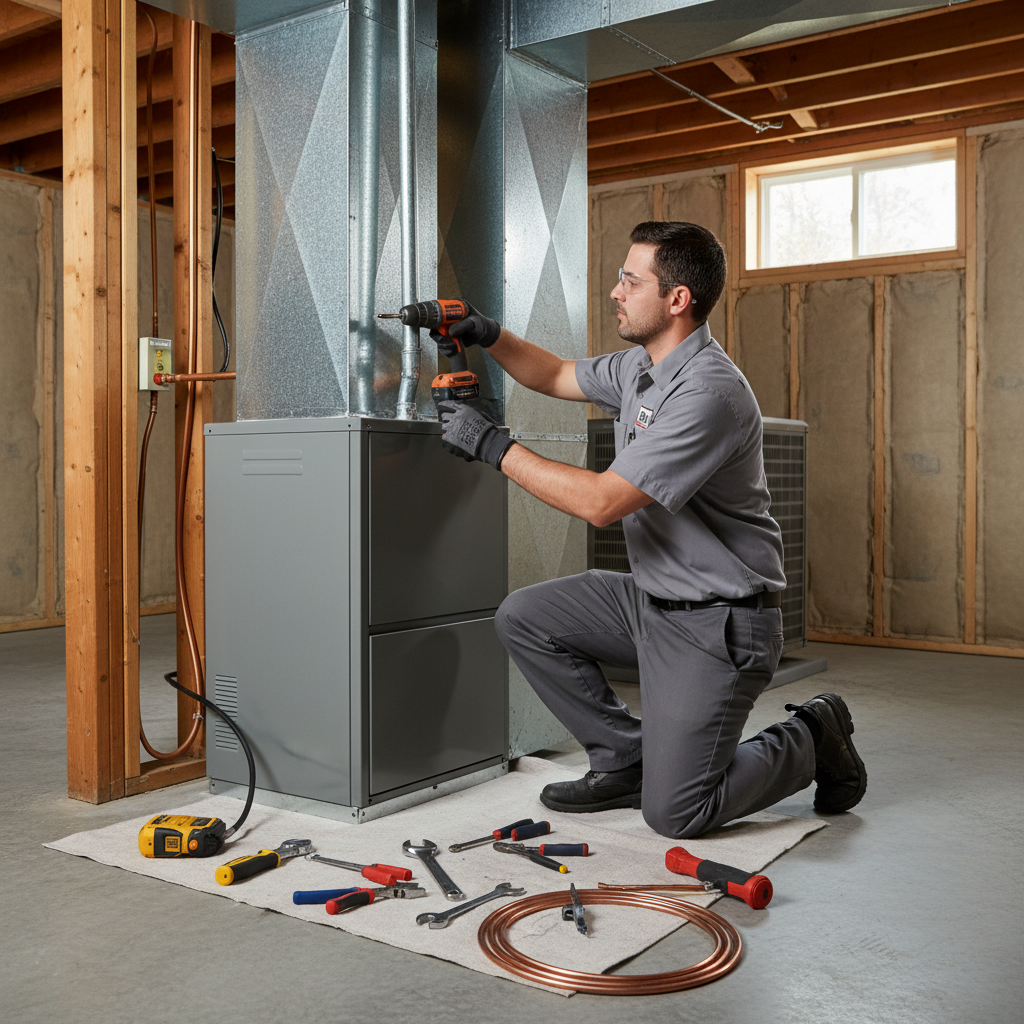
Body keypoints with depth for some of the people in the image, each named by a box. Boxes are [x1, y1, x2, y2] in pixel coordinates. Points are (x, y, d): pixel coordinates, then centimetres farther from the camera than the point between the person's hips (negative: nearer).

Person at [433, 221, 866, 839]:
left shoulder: (710, 393, -25)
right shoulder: (641, 366, 5)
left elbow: (602, 503, -27)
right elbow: (556, 376, 22)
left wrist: (494, 446, -20)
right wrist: (488, 334, 5)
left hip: (718, 626, -9)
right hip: (651, 598, 9)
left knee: (673, 813, -9)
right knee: (524, 619, 3)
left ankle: (813, 741, 15)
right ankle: (627, 759, 13)